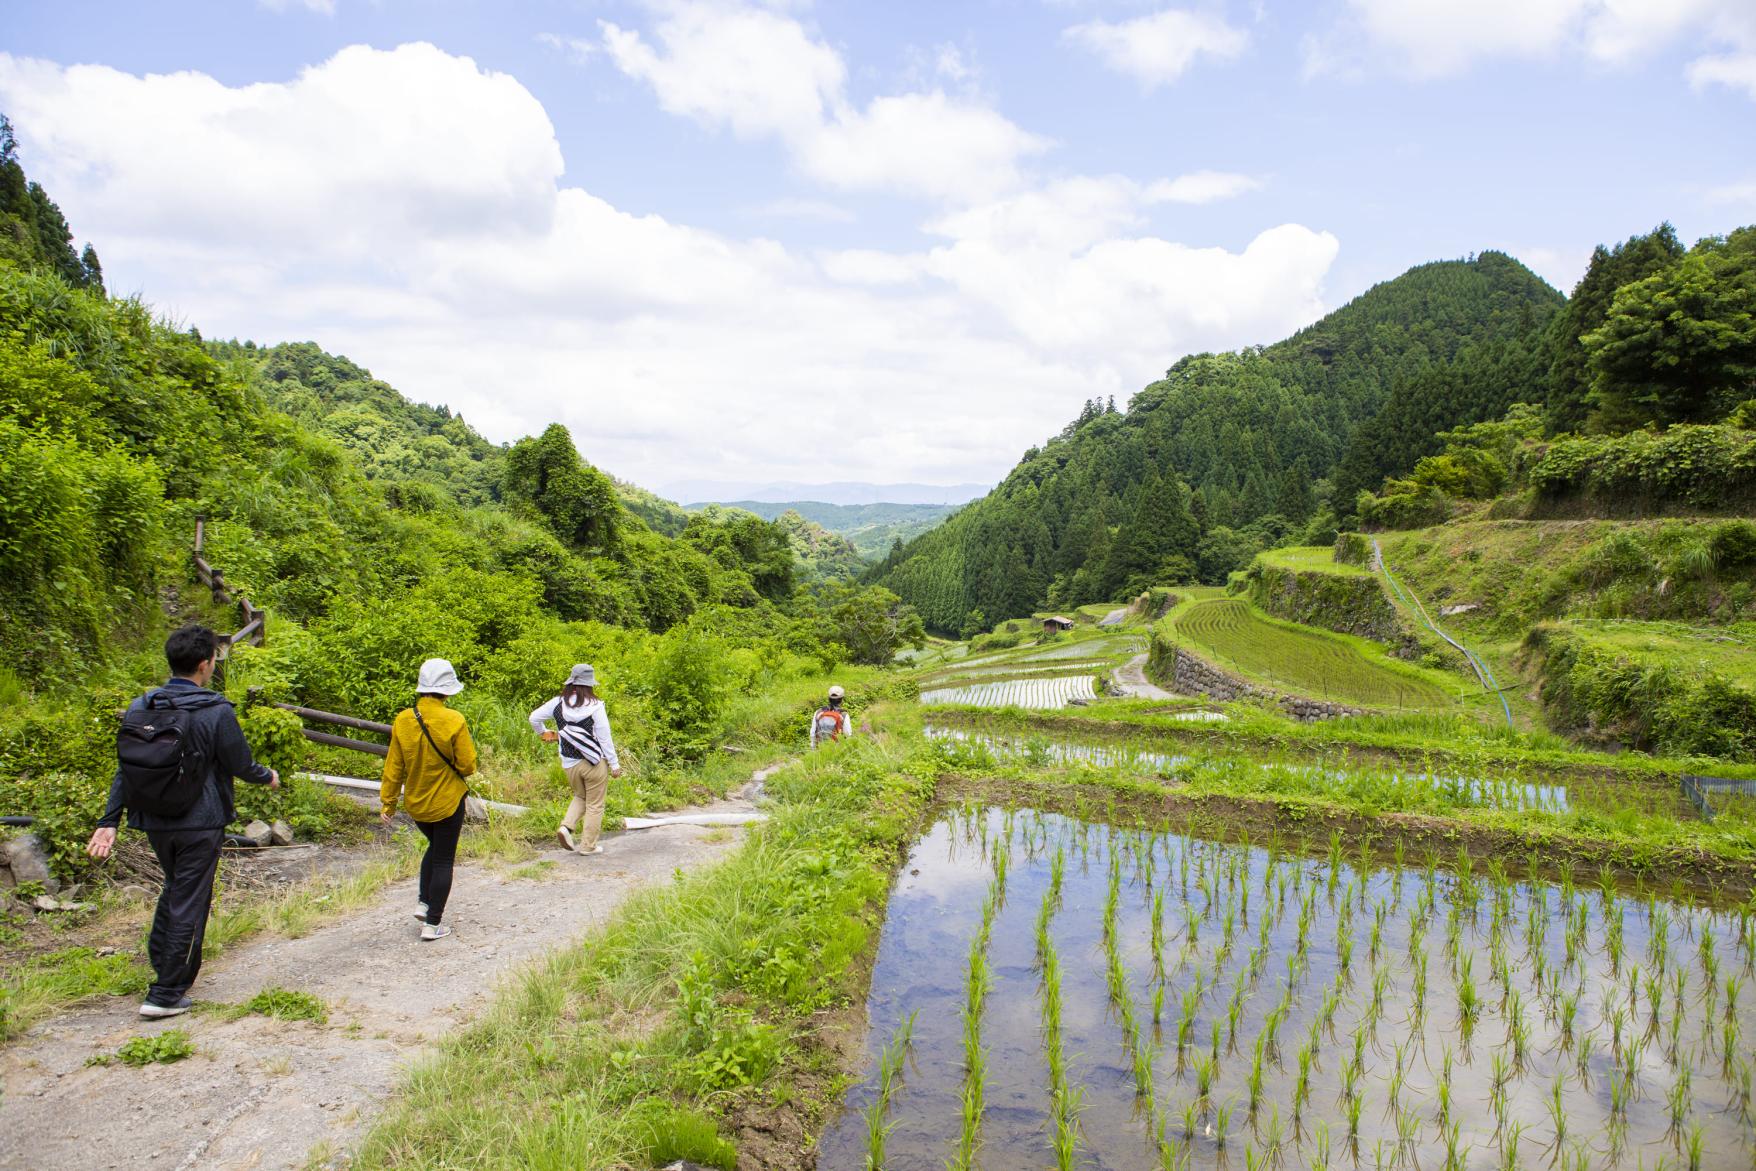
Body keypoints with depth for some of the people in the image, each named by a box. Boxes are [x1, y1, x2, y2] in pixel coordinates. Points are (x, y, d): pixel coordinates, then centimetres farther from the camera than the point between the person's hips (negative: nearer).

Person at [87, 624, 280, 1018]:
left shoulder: (140, 708, 0)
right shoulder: (216, 712, -16)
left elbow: (125, 768, 2)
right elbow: (241, 767, -8)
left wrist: (109, 822, 4)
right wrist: (269, 776, 12)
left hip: (155, 822, 6)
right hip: (200, 823, -6)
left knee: (174, 887, 28)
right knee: (189, 904, 4)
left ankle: (160, 960, 31)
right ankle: (165, 995, 7)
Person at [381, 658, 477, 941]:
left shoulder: (403, 720, -8)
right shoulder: (454, 721, -19)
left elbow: (393, 767, -1)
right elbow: (468, 766, -14)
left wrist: (388, 802, 9)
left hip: (416, 804, 4)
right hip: (447, 802, -4)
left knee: (434, 848, 28)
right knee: (444, 859, 8)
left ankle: (423, 903, 22)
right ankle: (432, 924, 9)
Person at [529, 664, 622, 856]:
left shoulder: (558, 703, -1)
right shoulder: (595, 705, -12)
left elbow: (534, 718, 8)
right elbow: (605, 737, -10)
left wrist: (543, 733, 28)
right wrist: (614, 764, -3)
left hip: (570, 764, 4)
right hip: (595, 762, -4)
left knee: (580, 797, 26)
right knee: (595, 805, 9)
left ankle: (566, 826, 4)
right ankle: (588, 845, 12)